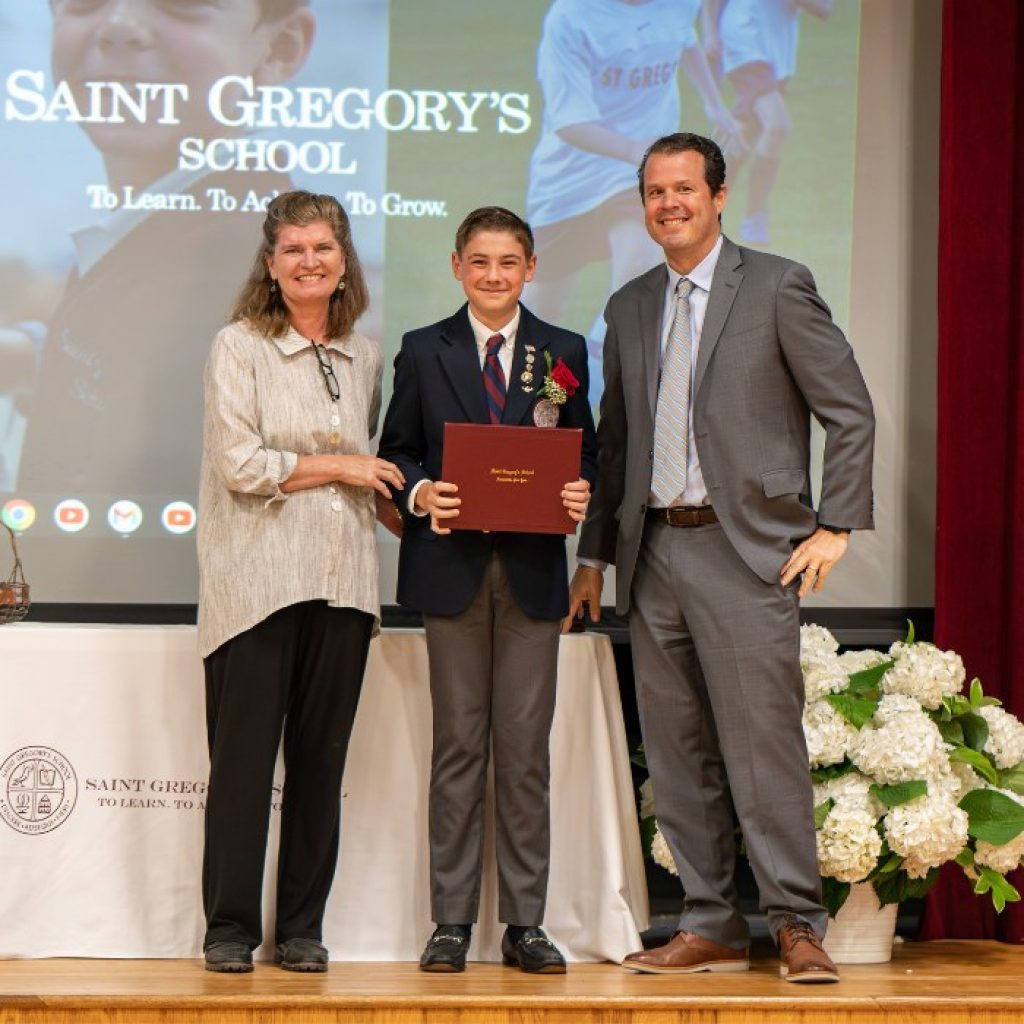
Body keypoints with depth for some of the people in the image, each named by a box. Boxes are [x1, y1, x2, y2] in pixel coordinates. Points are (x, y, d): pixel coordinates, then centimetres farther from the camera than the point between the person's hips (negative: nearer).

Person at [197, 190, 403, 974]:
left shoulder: (365, 356, 13)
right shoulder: (239, 348, -2)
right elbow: (238, 464, -10)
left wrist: (394, 505, 5)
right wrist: (338, 468, -6)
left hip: (341, 583, 4)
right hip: (258, 579, -4)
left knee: (322, 759, 6)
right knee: (244, 756, -2)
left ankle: (303, 929, 13)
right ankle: (230, 929, 7)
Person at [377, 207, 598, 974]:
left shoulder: (564, 353, 10)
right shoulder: (423, 352, 8)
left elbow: (584, 452, 10)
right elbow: (395, 451, 8)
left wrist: (582, 494, -11)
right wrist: (420, 494, -12)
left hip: (533, 570, 1)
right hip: (453, 567, -1)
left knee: (526, 749, 2)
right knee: (459, 745, 3)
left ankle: (525, 923, 8)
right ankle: (452, 920, 8)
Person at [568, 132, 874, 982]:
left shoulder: (777, 287, -1)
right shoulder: (630, 308, 15)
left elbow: (851, 412, -1)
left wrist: (835, 526, -7)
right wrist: (595, 552, 16)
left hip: (745, 552, -5)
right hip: (655, 553, 6)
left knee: (765, 745, -7)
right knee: (678, 757, 7)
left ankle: (797, 926, 2)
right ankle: (710, 927, 15)